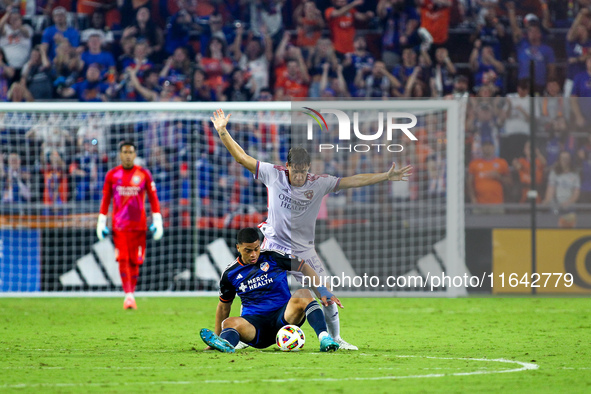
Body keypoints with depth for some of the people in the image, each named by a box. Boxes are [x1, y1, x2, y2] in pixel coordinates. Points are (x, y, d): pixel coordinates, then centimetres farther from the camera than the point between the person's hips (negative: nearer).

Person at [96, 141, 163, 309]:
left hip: (138, 225, 0)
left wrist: (157, 221, 0)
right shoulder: (112, 175, 5)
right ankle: (128, 295, -13)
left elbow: (153, 199, 6)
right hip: (119, 225, 0)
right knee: (122, 259, -11)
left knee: (134, 261, 2)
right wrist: (101, 223, 5)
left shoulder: (144, 174, 4)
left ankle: (131, 293, 13)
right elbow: (105, 200, 9)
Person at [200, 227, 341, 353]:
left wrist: (323, 291, -6)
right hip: (254, 322, 1)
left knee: (302, 294, -31)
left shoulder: (272, 258, 1)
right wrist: (217, 335, 18)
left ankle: (324, 337, -47)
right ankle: (225, 343, -69)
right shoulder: (230, 274, 6)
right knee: (229, 323, -33)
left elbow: (303, 267, 5)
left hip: (283, 316, -1)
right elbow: (224, 306, 18)